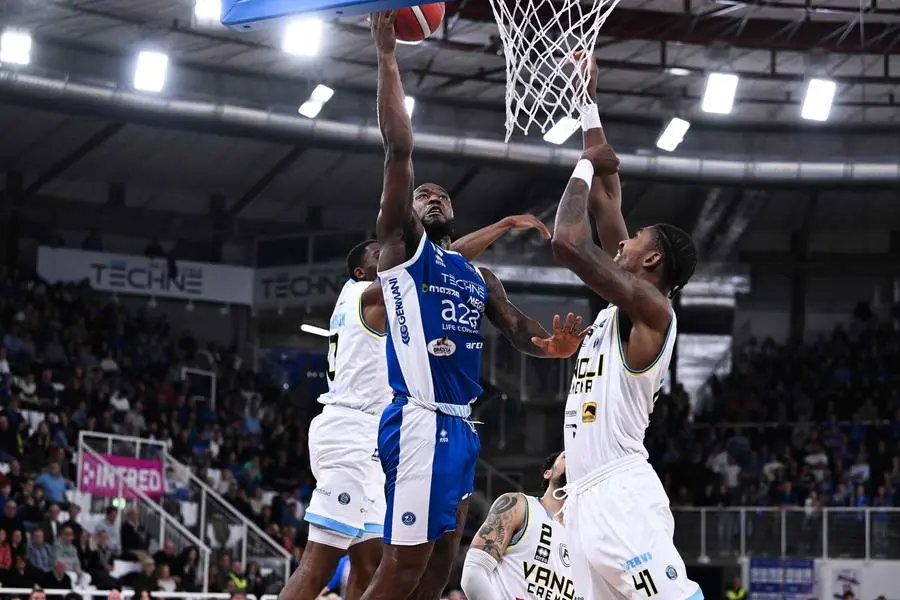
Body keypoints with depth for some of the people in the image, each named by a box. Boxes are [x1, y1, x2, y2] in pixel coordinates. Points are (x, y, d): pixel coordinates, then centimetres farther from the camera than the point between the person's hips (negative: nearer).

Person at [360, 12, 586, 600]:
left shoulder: (480, 276, 24)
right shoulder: (403, 244, 4)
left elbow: (517, 328, 13)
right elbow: (399, 150, -6)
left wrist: (550, 344, -12)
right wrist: (388, 53, -10)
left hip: (460, 426, 8)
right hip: (421, 422, -8)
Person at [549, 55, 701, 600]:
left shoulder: (650, 307, -7)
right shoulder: (624, 305, 19)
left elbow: (568, 242, -20)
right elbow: (605, 201, 23)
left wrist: (588, 165, -3)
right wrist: (587, 101, 24)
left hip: (621, 498, -10)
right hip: (587, 499, 10)